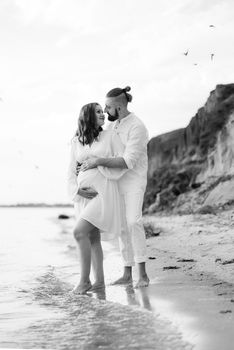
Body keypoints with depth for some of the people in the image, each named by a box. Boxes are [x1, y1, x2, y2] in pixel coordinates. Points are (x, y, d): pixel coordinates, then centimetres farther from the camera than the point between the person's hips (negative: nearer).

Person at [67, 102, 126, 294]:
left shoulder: (110, 136, 2)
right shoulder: (76, 142, 10)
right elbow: (72, 172, 10)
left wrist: (98, 162, -10)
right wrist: (78, 190, -7)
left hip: (103, 192, -4)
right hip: (83, 195, 4)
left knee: (80, 232, -17)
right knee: (93, 238, 5)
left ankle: (84, 279, -9)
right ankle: (99, 280, 12)